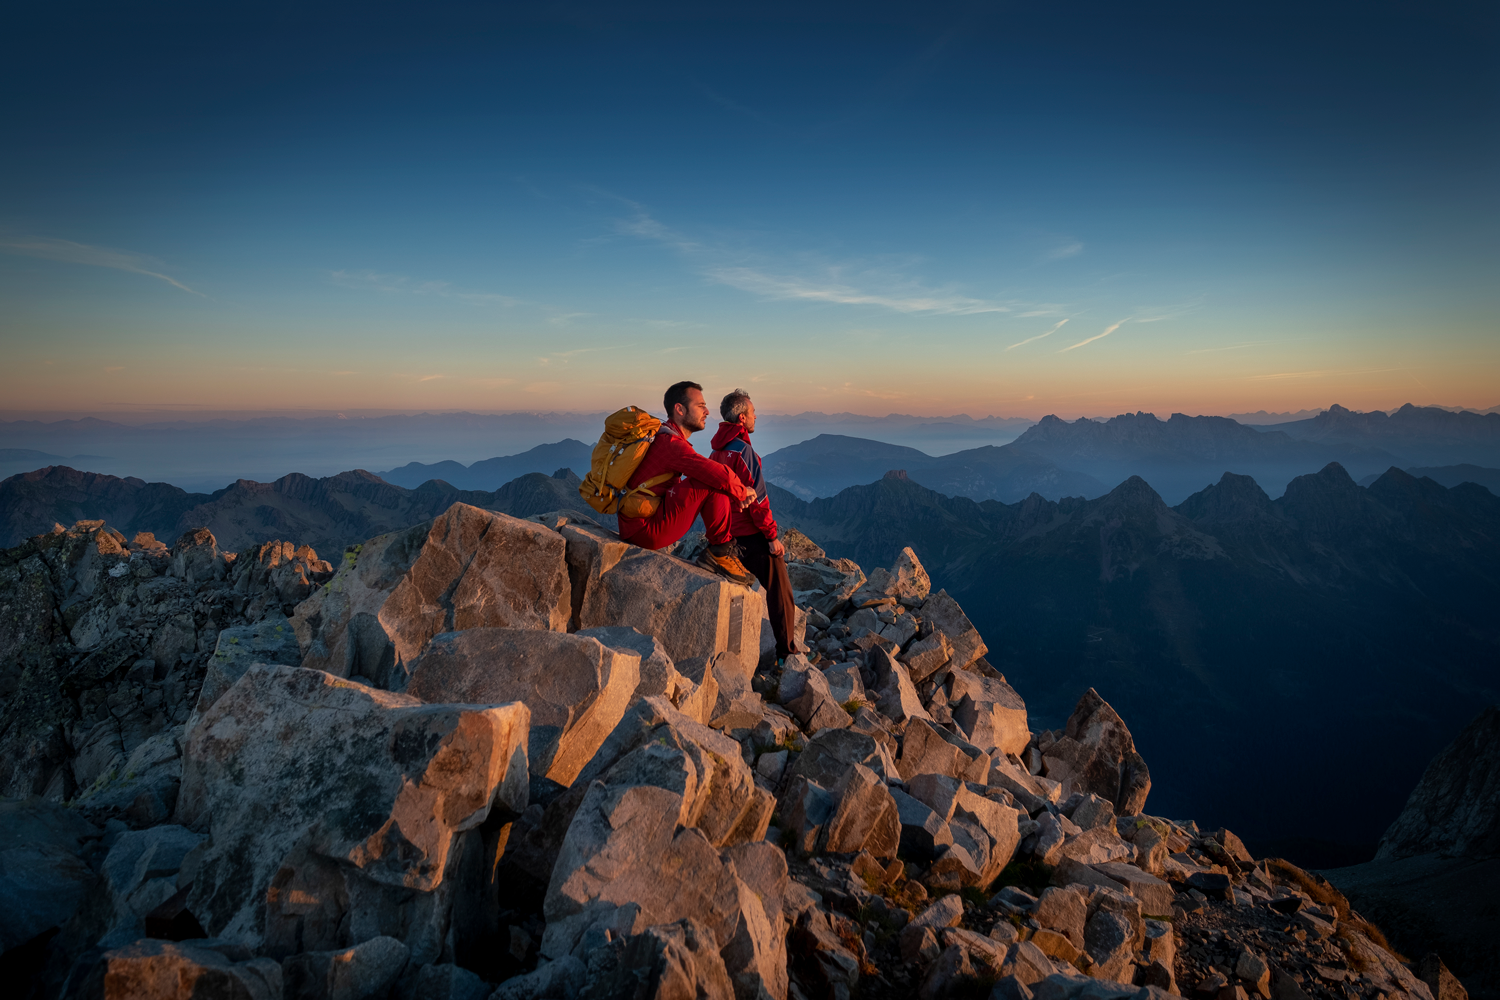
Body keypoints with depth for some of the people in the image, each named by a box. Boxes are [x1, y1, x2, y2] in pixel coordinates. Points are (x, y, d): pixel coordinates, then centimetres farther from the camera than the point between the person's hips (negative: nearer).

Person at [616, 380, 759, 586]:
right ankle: (720, 552, -6)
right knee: (714, 485, -18)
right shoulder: (670, 443, -18)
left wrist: (736, 498, 5)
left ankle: (715, 553, 12)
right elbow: (721, 476, -26)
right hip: (646, 531, -11)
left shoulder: (665, 436, 16)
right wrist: (742, 492, -6)